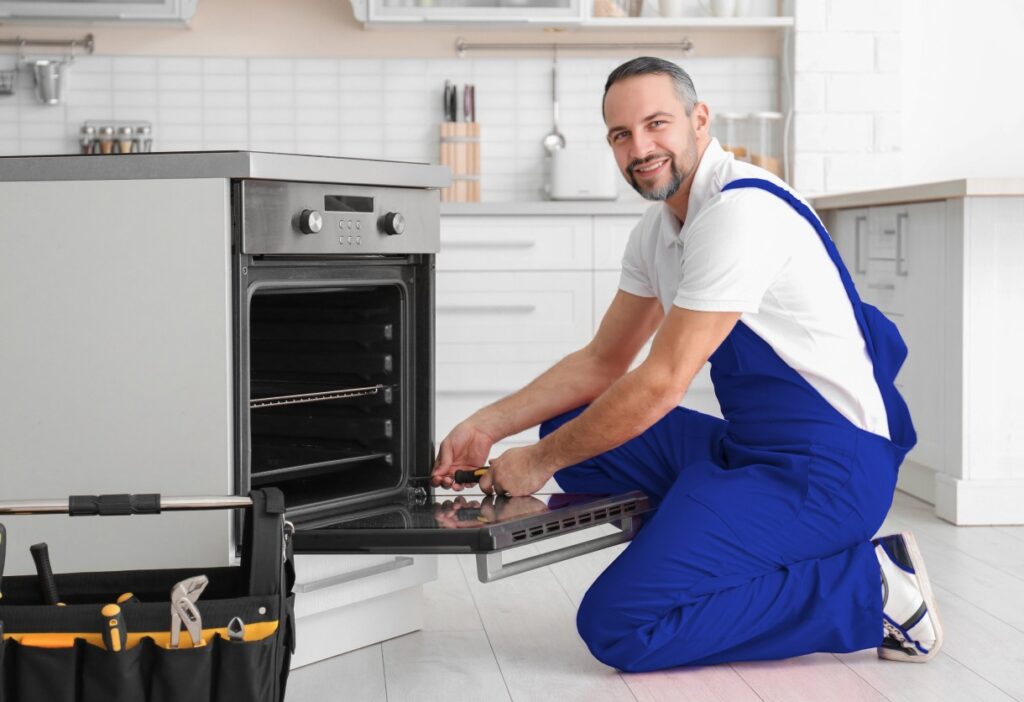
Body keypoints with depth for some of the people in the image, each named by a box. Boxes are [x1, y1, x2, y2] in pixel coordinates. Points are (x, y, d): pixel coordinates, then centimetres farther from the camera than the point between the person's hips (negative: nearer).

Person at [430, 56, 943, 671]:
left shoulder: (740, 211, -19)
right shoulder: (659, 229, 12)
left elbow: (661, 385, -20)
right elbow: (603, 362, 19)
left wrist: (540, 462, -8)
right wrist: (487, 426, 8)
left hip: (827, 469, -10)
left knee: (617, 625, -19)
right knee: (568, 426, 6)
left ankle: (867, 588, -8)